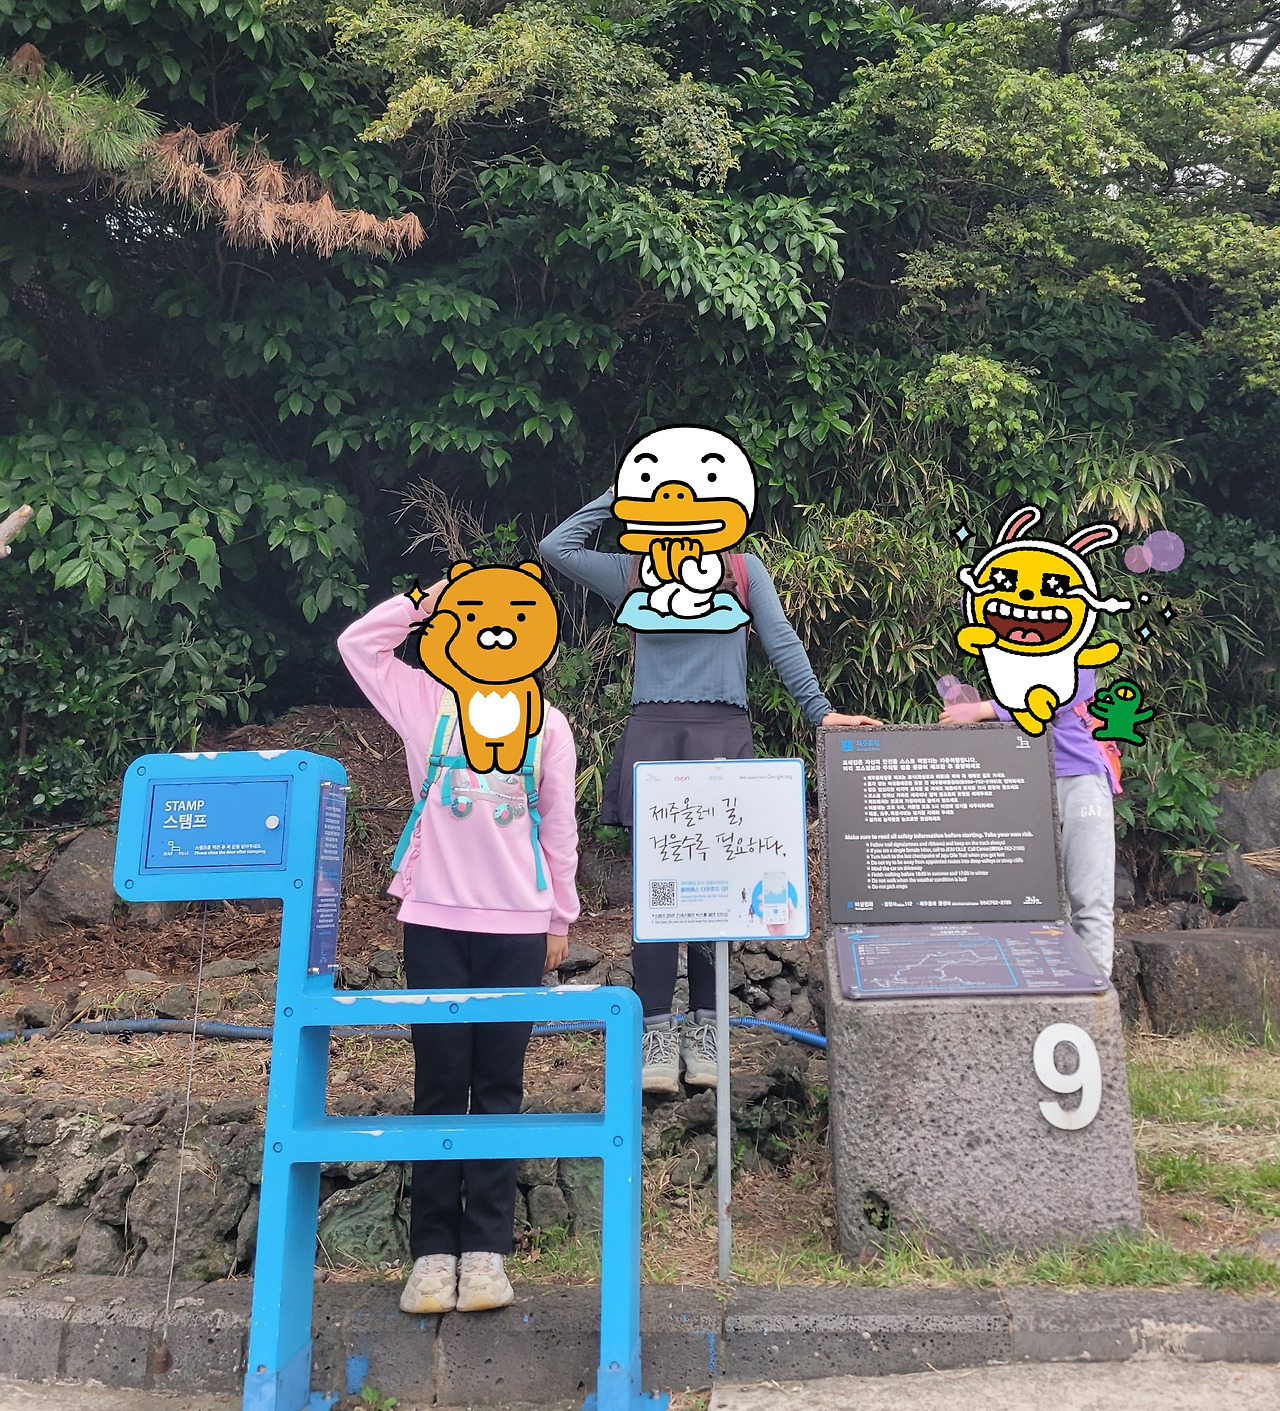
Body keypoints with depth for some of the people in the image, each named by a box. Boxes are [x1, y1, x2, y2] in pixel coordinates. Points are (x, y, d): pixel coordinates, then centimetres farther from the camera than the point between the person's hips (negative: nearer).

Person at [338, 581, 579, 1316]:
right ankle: (434, 1248, 16)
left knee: (499, 1085, 6)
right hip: (435, 921, 0)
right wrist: (420, 602, 1)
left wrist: (561, 918, 10)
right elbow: (357, 644, 7)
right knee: (439, 1082, 5)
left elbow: (558, 826, 9)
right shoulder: (426, 702, 6)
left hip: (517, 926, 0)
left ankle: (487, 1247, 15)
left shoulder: (547, 724, 6)